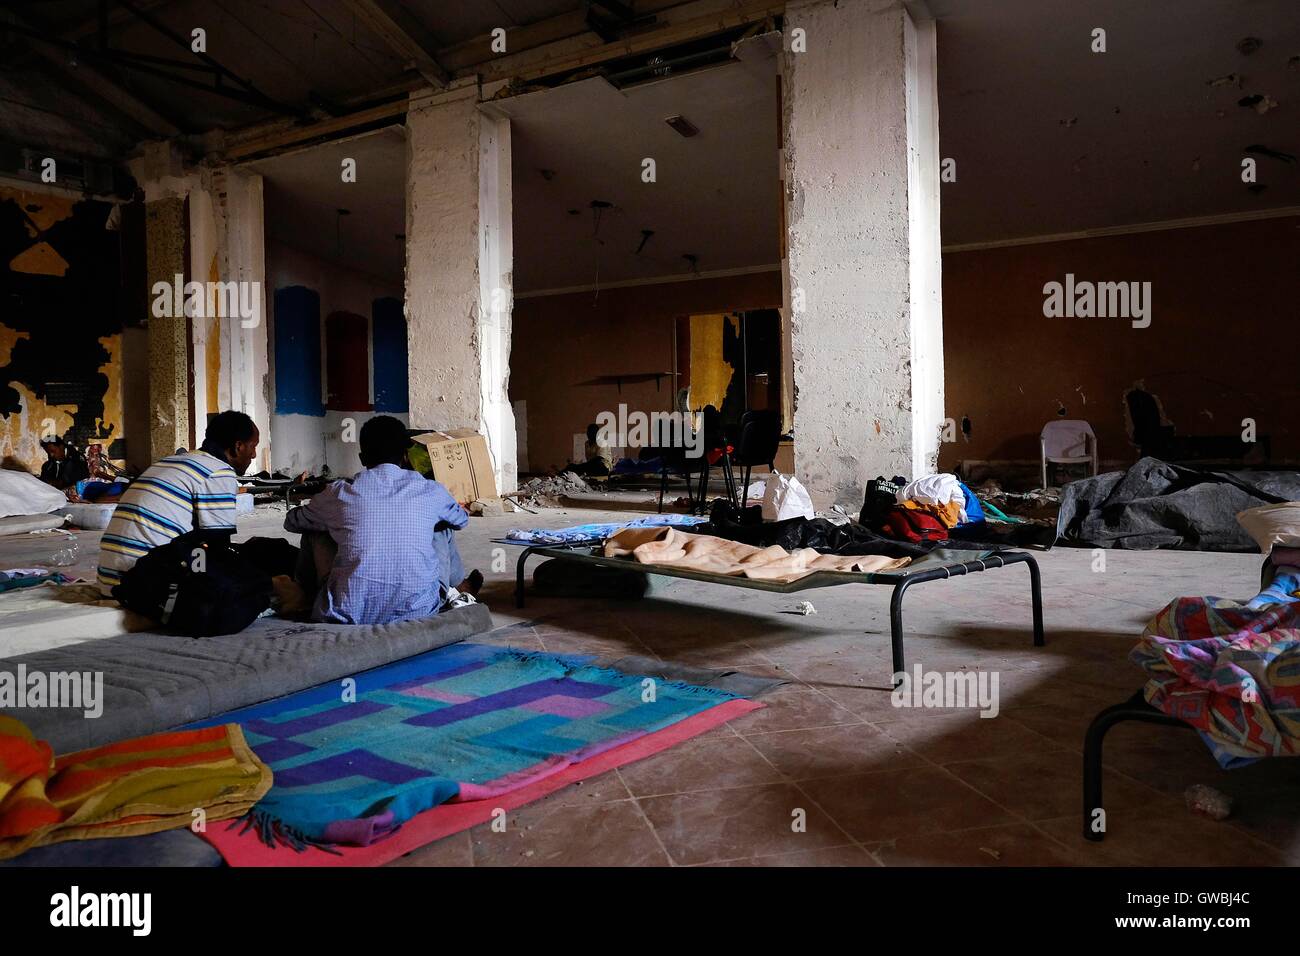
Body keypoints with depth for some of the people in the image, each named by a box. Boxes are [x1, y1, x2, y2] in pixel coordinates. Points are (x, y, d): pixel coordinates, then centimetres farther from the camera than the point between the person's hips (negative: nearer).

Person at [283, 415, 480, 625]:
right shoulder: (431, 491, 4)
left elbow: (291, 521, 24)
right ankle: (459, 589, 50)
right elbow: (462, 519, 29)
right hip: (416, 610, 1)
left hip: (347, 614, 0)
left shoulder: (340, 492, 3)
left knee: (315, 530, 24)